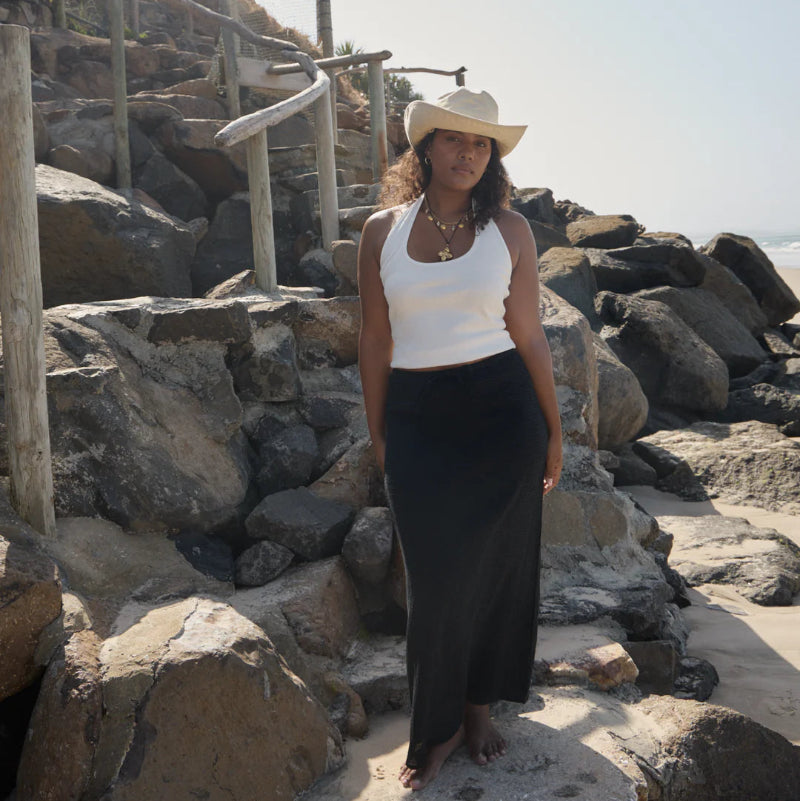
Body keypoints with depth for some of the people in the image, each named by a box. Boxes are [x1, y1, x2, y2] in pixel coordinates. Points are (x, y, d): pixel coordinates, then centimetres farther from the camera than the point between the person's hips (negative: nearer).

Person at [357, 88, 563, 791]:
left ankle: (478, 707, 32)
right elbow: (376, 340, 6)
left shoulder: (509, 229, 1)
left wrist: (553, 430, 5)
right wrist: (378, 434, 7)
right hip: (418, 417, 0)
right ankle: (438, 725, 23)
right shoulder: (383, 230, 2)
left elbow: (529, 336, 4)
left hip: (500, 413, 0)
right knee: (435, 577, 3)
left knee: (495, 567, 9)